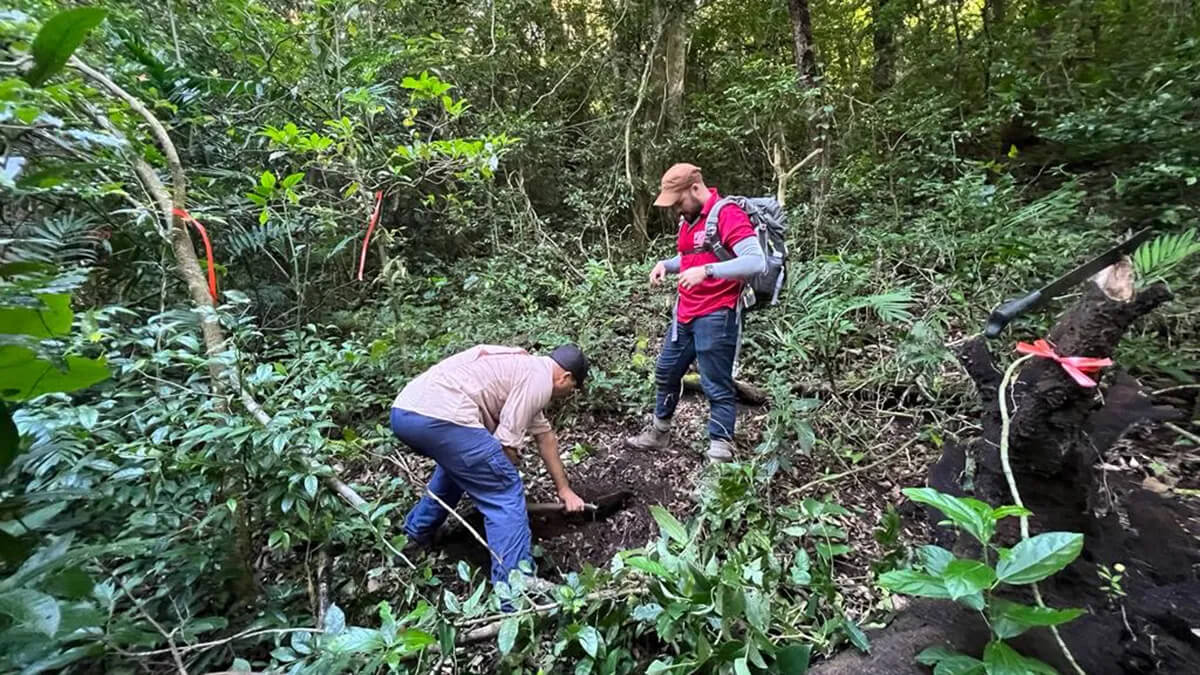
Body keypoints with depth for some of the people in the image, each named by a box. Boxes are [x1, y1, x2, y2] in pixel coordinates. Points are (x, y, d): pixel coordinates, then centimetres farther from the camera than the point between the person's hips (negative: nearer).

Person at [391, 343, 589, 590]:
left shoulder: (521, 364, 28)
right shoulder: (539, 377, 1)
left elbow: (545, 435, 34)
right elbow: (507, 442, -6)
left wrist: (564, 489, 39)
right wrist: (505, 476, 14)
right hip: (440, 417, -10)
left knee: (457, 463, 36)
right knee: (506, 496, -2)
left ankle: (418, 530, 49)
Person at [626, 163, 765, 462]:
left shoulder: (728, 214, -15)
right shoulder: (688, 219, 11)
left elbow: (756, 261, -25)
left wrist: (707, 270, -34)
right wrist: (666, 264, 3)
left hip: (716, 317, -9)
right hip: (685, 314, 9)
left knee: (717, 388, -2)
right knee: (666, 373, 19)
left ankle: (720, 451, 10)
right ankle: (659, 433, 37)